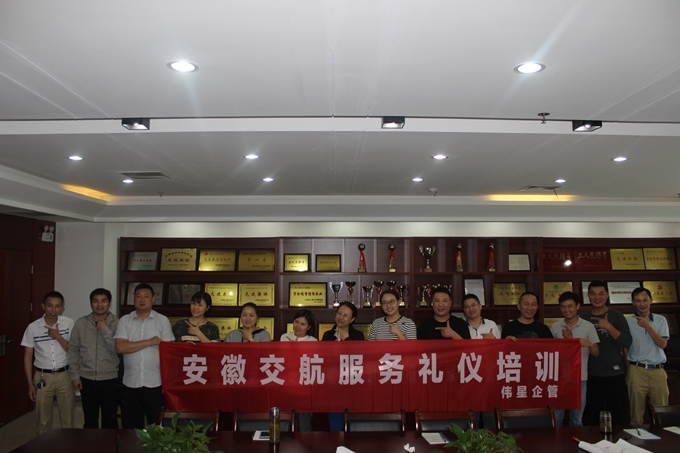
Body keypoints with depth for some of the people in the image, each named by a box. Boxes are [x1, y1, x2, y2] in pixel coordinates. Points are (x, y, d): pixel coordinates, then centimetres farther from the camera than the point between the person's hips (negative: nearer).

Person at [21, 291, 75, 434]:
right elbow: (28, 357, 2)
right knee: (43, 419, 10)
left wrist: (58, 336, -18)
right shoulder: (33, 327, -5)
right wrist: (30, 384, 1)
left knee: (67, 418, 7)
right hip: (42, 377, 0)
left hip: (64, 375, 0)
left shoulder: (69, 324, -6)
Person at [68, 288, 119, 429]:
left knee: (110, 420, 6)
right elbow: (73, 349, 7)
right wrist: (75, 375, 3)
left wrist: (105, 330, -18)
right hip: (87, 379, 2)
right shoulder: (81, 323, 2)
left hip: (110, 379, -2)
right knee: (90, 420, 14)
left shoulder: (116, 323, -5)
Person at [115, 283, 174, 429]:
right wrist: (149, 342, -14)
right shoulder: (124, 321, 3)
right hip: (131, 383, 2)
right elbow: (120, 347, -10)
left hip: (155, 383, -1)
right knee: (131, 427, 12)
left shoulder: (163, 321, 0)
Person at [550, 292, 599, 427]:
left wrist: (589, 344, -21)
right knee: (556, 418, 8)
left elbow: (596, 353, 0)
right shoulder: (555, 327, 4)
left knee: (577, 420, 11)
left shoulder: (588, 326, 0)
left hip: (579, 379, -1)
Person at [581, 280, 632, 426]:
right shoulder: (583, 318, 5)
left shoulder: (616, 316, -2)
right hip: (591, 375, 2)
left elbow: (627, 342, -12)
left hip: (614, 374, -2)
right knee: (594, 418, 12)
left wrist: (608, 326, -20)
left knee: (618, 416, 6)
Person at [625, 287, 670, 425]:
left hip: (658, 371, 2)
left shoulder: (660, 320, 7)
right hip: (637, 370, -1)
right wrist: (626, 372, 0)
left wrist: (647, 326, -16)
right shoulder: (628, 322, 1)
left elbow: (662, 344, -5)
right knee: (636, 410, 2)